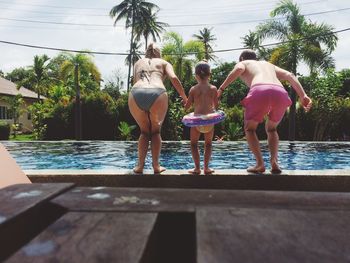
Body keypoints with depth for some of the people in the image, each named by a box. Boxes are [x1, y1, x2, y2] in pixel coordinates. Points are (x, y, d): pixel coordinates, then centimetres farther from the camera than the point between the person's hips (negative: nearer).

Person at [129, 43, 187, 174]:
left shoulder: (138, 63, 34)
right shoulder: (164, 63, 27)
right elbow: (174, 78, 9)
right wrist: (184, 98, 15)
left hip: (136, 94, 2)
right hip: (157, 94, -2)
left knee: (144, 131, 20)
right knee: (155, 131, 18)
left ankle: (140, 165, 13)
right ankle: (156, 165, 13)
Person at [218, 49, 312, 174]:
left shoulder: (242, 63, 31)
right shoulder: (269, 65, 41)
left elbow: (238, 69, 3)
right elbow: (290, 76, 24)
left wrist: (221, 89, 3)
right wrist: (303, 96, 14)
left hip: (260, 92, -4)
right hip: (280, 94, 4)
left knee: (249, 129, 19)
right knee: (271, 129, 27)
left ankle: (260, 163, 1)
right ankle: (274, 161, 6)